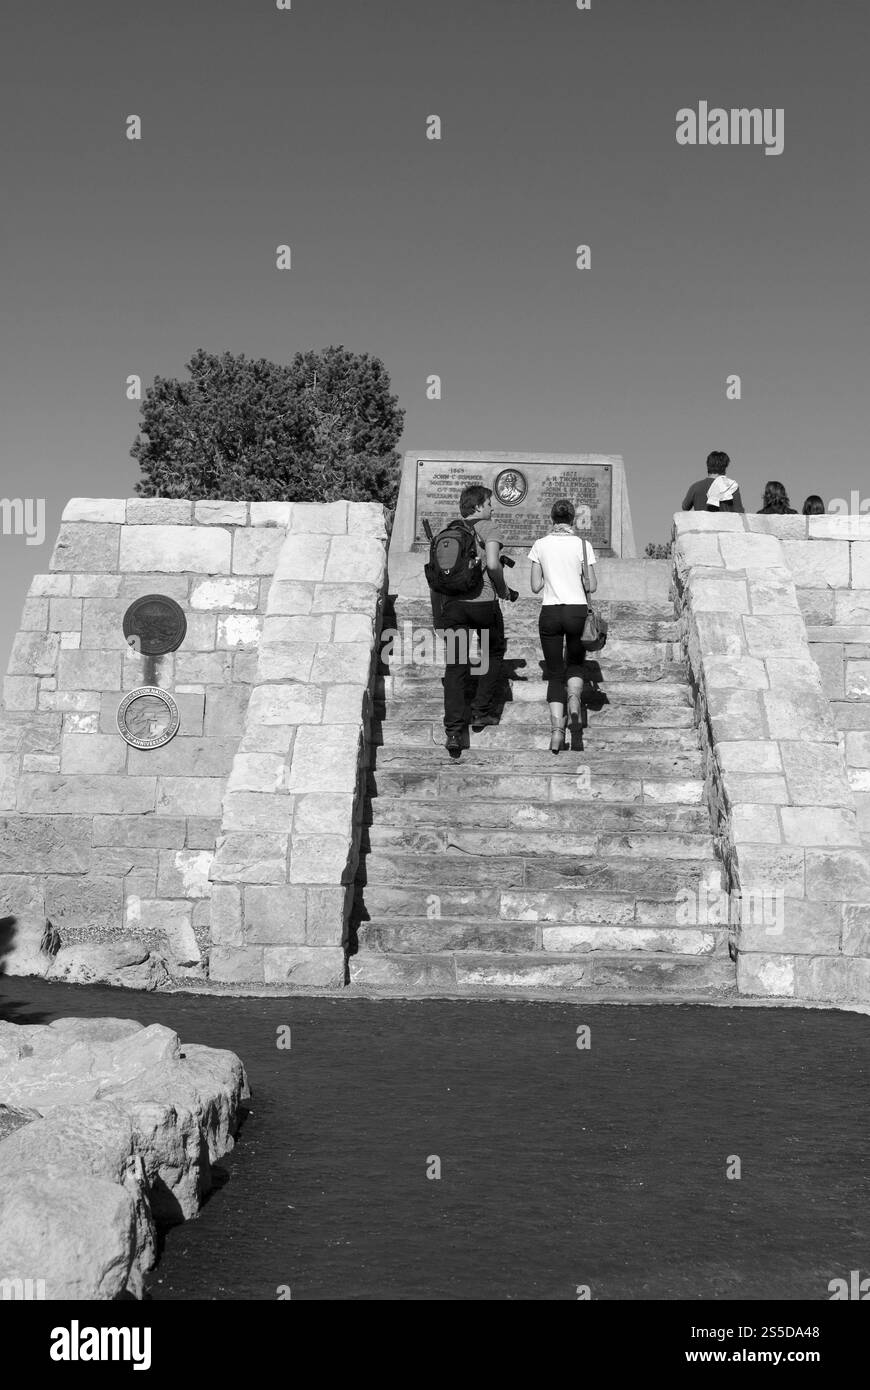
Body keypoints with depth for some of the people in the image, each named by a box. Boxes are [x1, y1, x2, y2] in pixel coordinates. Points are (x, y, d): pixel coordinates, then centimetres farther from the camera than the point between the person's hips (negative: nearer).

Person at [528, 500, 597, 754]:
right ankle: (574, 698, -9)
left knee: (554, 673, 8)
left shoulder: (540, 545, 2)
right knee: (575, 663, 22)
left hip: (550, 612, 0)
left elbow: (535, 587, 3)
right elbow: (592, 586, -1)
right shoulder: (582, 545, -1)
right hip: (577, 610, 0)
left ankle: (557, 728, -5)